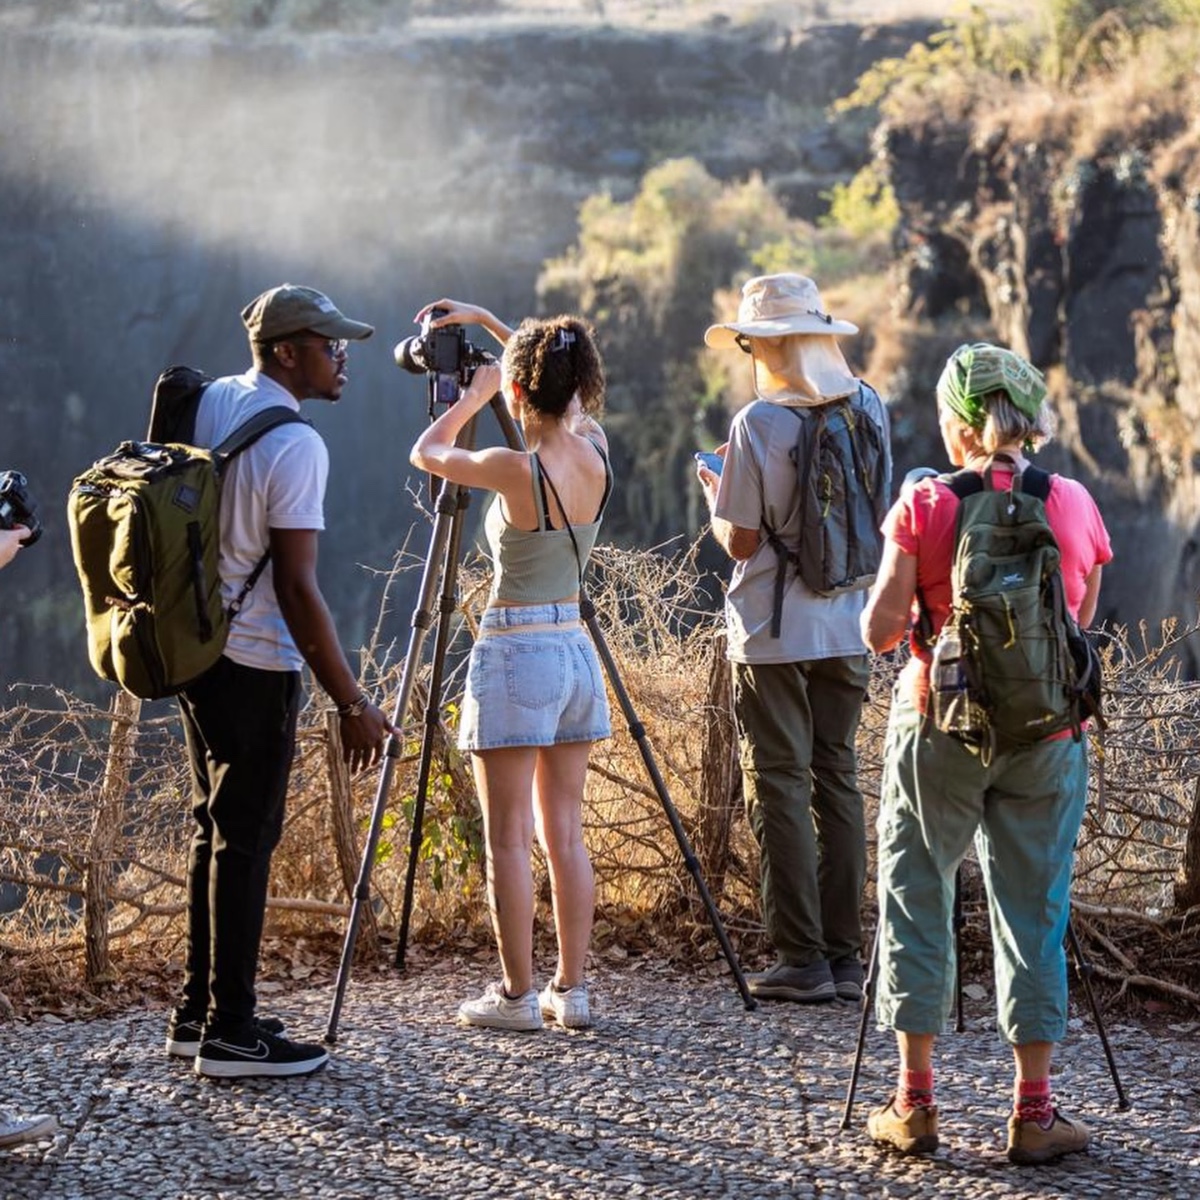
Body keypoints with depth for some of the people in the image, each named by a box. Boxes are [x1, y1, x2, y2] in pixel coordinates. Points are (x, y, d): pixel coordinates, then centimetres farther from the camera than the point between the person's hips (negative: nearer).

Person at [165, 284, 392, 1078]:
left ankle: (198, 1011, 22)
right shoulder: (296, 444, -18)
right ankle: (230, 1032, -1)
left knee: (217, 828, 16)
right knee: (247, 839, -4)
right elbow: (297, 589, -20)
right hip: (255, 667, -9)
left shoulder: (207, 403, 7)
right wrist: (351, 701, -17)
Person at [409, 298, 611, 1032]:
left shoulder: (515, 469, -18)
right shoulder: (594, 451, 0)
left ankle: (518, 995, 3)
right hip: (575, 652, 7)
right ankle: (572, 989, 13)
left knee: (510, 839, 0)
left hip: (515, 656, -7)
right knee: (565, 833, 11)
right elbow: (570, 383, 20)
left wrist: (474, 397, 14)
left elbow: (427, 453, 0)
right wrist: (488, 321, 24)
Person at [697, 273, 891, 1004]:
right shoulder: (870, 409, 3)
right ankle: (846, 958, 10)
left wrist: (714, 494, 10)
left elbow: (741, 541, -11)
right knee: (838, 779, 10)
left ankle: (803, 961, -1)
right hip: (849, 627, 5)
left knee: (780, 786, 0)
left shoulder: (758, 423, -14)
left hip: (775, 633, -5)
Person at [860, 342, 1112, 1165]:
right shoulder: (1076, 505, -1)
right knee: (1034, 908, 8)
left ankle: (916, 1103, 12)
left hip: (941, 726, -2)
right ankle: (1035, 1111, 8)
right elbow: (1083, 625, 9)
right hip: (1046, 731, 2)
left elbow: (882, 629, -9)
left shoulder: (925, 505, -8)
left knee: (919, 897, 10)